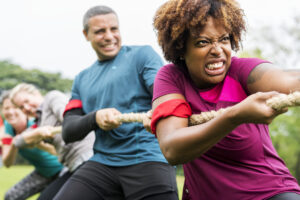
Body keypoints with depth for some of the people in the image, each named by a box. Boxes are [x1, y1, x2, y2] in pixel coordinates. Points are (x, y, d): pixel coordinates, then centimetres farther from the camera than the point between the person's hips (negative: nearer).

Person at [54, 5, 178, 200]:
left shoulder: (142, 54, 6)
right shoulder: (82, 79, 19)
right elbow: (68, 131, 11)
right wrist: (95, 118, -11)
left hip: (148, 160, -4)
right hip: (102, 161, 4)